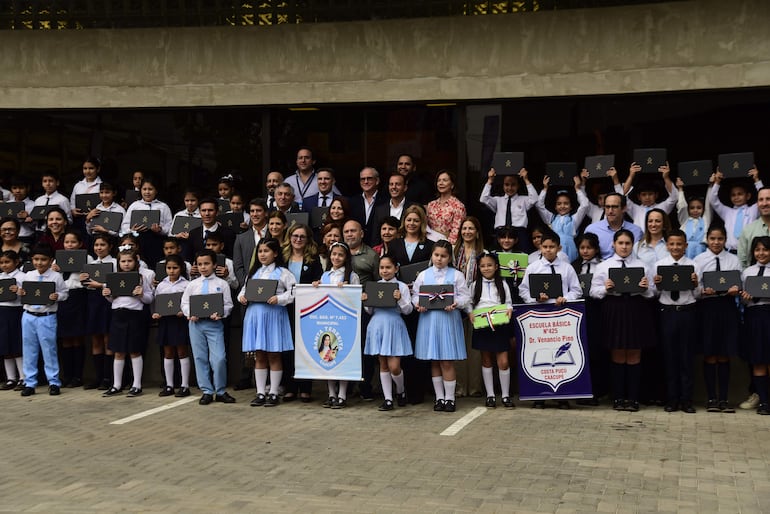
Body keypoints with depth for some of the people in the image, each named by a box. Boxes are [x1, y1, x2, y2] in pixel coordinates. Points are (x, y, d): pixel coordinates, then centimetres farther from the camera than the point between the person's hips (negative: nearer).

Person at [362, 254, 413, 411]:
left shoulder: (401, 287, -1)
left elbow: (408, 310, -3)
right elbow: (370, 310, 14)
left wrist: (400, 299, -19)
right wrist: (365, 301, -5)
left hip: (394, 326, -4)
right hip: (377, 325, 4)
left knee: (394, 367, -7)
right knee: (383, 365, 8)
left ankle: (401, 391, 22)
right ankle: (388, 399, 14)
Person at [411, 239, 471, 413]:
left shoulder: (456, 275, 3)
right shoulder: (423, 275, 8)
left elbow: (465, 296, 0)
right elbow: (415, 294, 9)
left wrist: (456, 304, -18)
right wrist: (418, 304, -11)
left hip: (448, 319, -2)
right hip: (428, 319, 2)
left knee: (447, 361, -3)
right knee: (434, 362, 7)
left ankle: (449, 398, 8)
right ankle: (439, 397, 17)